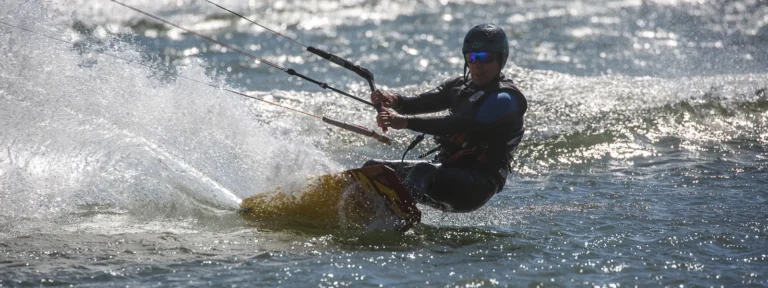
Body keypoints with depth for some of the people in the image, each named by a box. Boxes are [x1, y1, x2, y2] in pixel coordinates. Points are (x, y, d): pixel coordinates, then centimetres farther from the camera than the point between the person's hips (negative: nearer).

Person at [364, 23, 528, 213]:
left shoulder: (505, 99, -11)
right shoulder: (460, 86, 15)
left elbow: (461, 125, -25)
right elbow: (424, 102, 2)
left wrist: (406, 122, -35)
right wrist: (394, 101, -22)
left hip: (478, 186, -9)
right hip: (446, 169, 9)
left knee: (423, 171, -36)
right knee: (374, 168, -1)